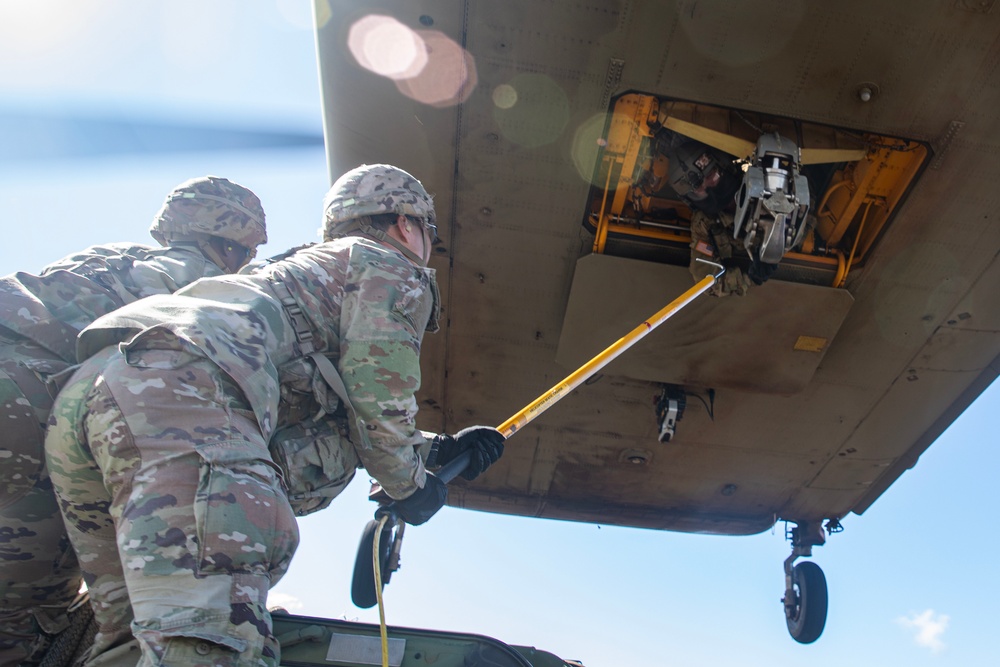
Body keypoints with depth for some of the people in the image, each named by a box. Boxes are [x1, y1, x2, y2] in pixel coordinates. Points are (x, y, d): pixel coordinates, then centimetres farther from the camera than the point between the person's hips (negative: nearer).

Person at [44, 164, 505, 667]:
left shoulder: (307, 269, 41)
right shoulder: (394, 269, 16)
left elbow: (339, 428, 40)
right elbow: (377, 400, 1)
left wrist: (438, 449, 38)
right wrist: (409, 484, 19)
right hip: (181, 385, -10)